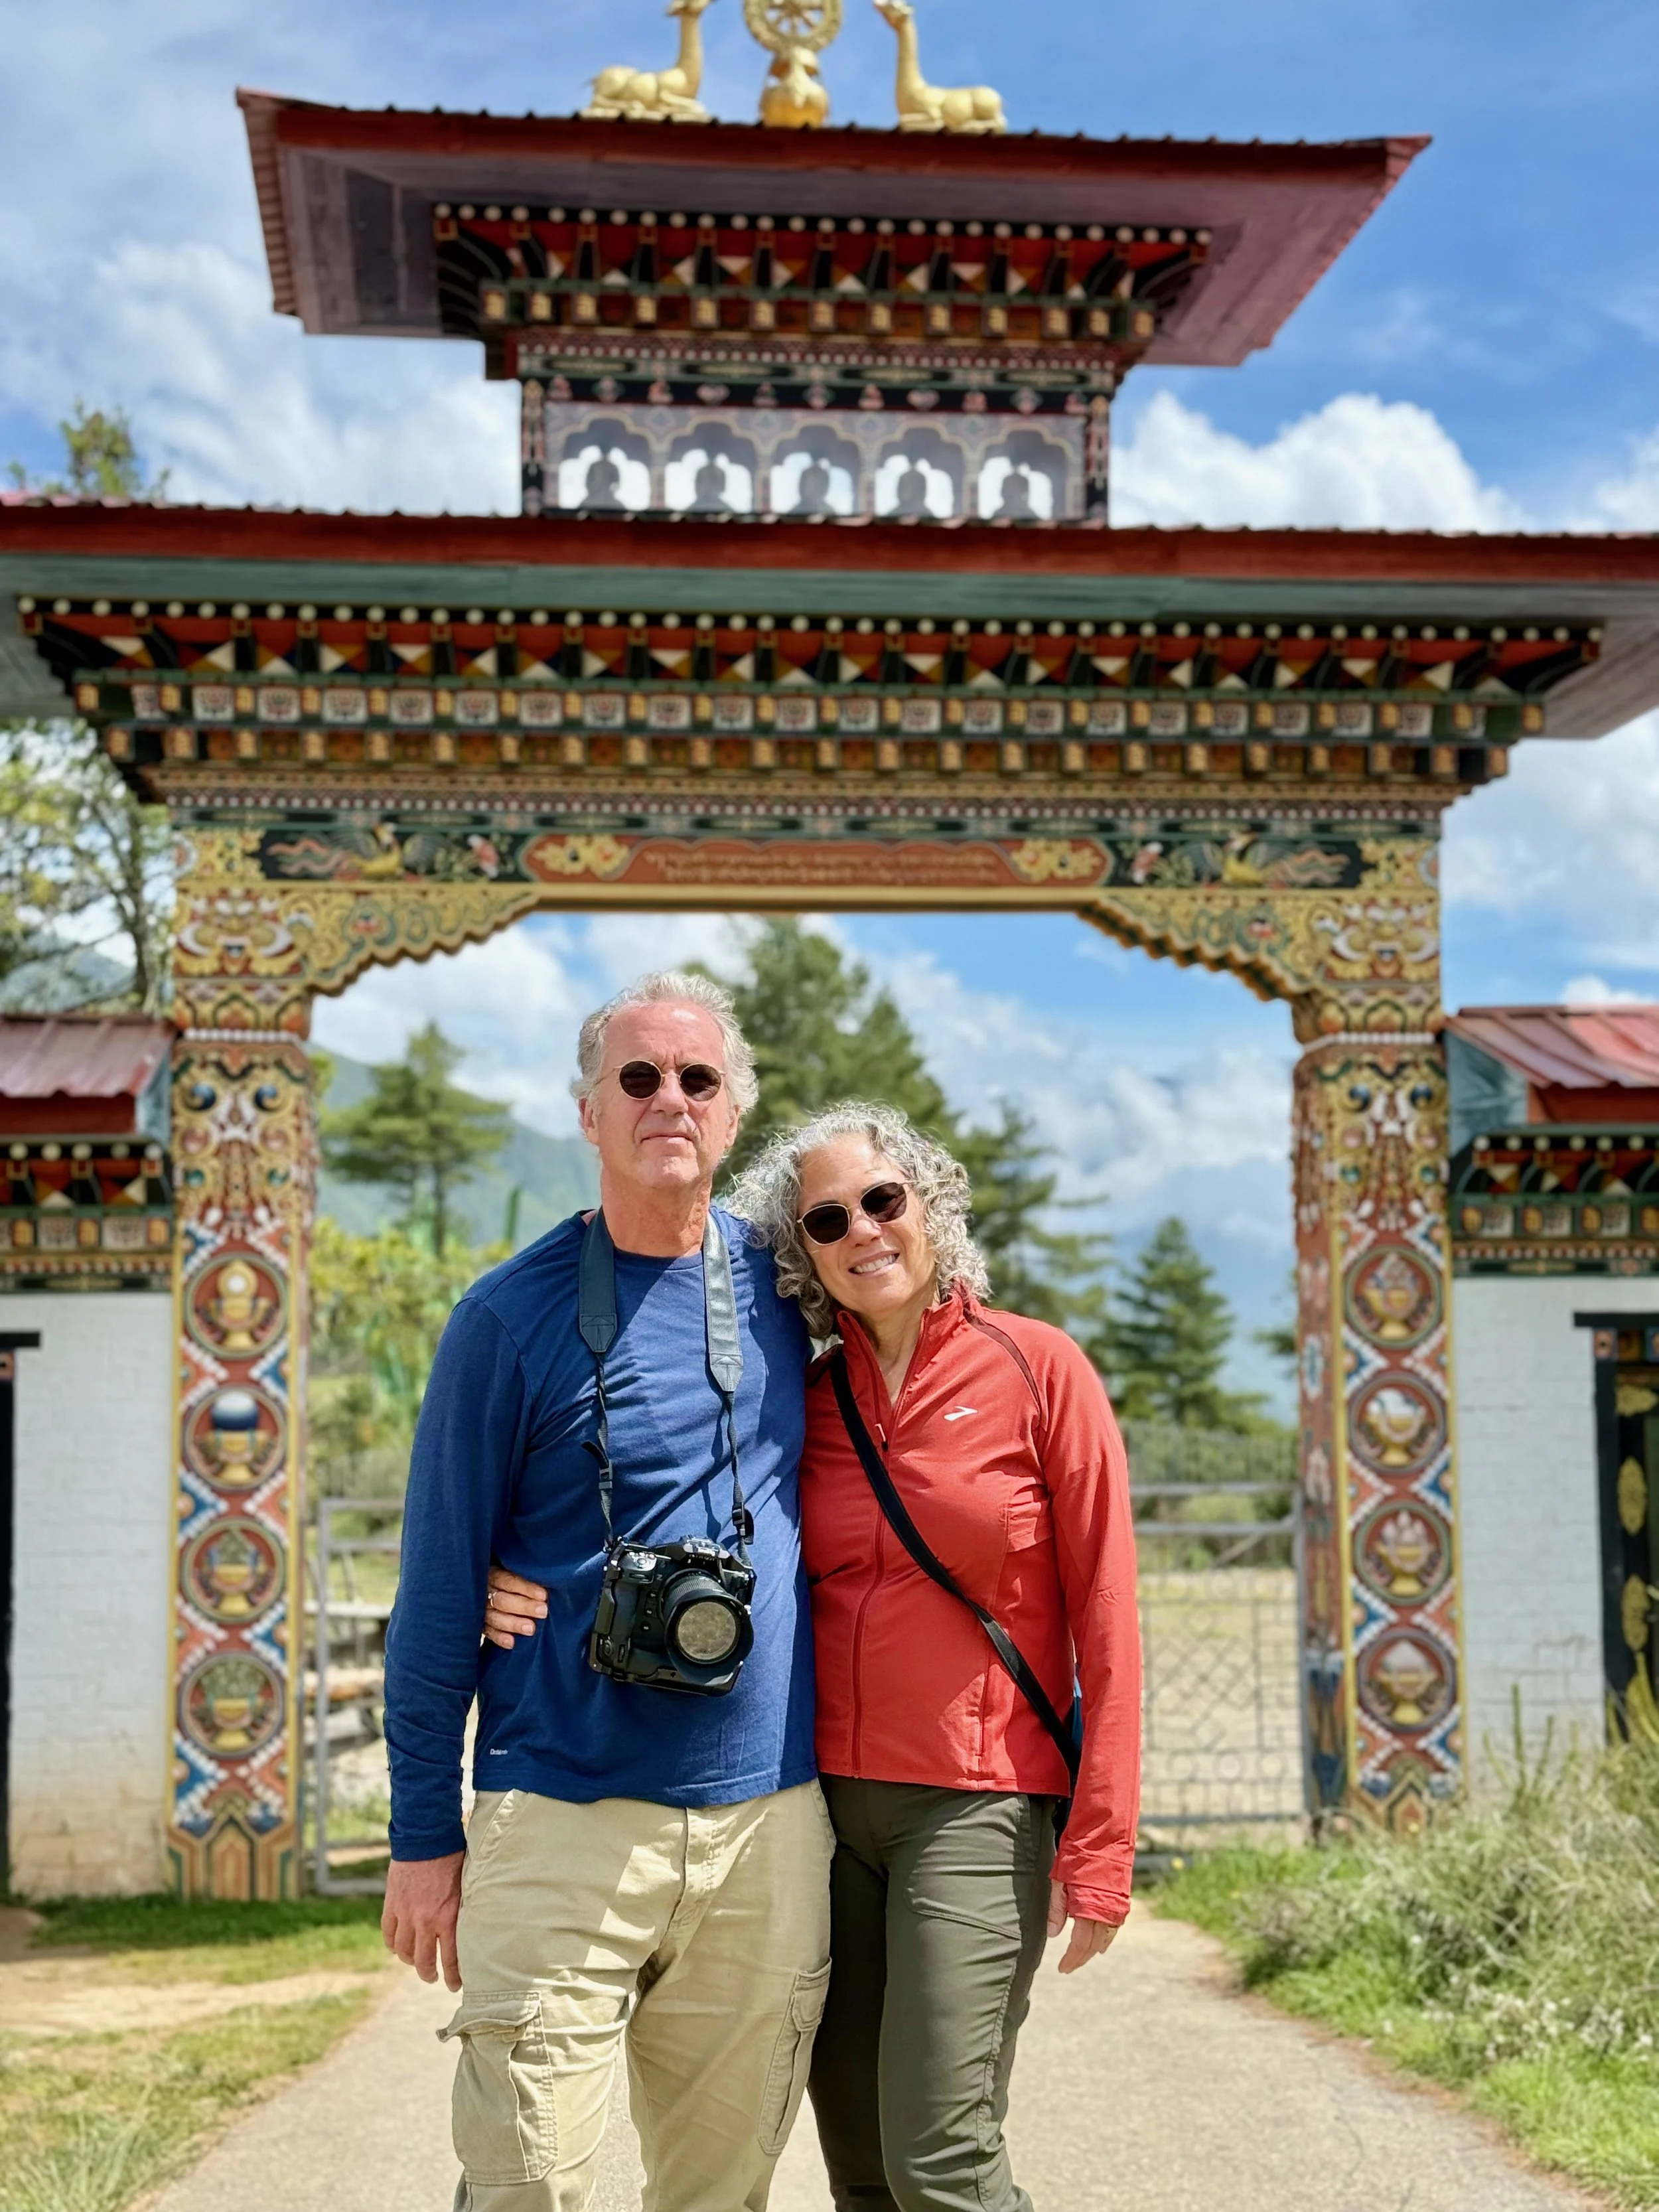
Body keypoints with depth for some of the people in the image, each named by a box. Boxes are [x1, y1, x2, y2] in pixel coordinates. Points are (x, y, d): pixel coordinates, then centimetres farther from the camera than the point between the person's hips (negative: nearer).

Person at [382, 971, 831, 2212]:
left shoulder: (782, 1291, 7)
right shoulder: (513, 1317, -3)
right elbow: (441, 1588, -1)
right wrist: (425, 1837, -2)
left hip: (769, 1827, 4)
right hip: (563, 1826, -3)